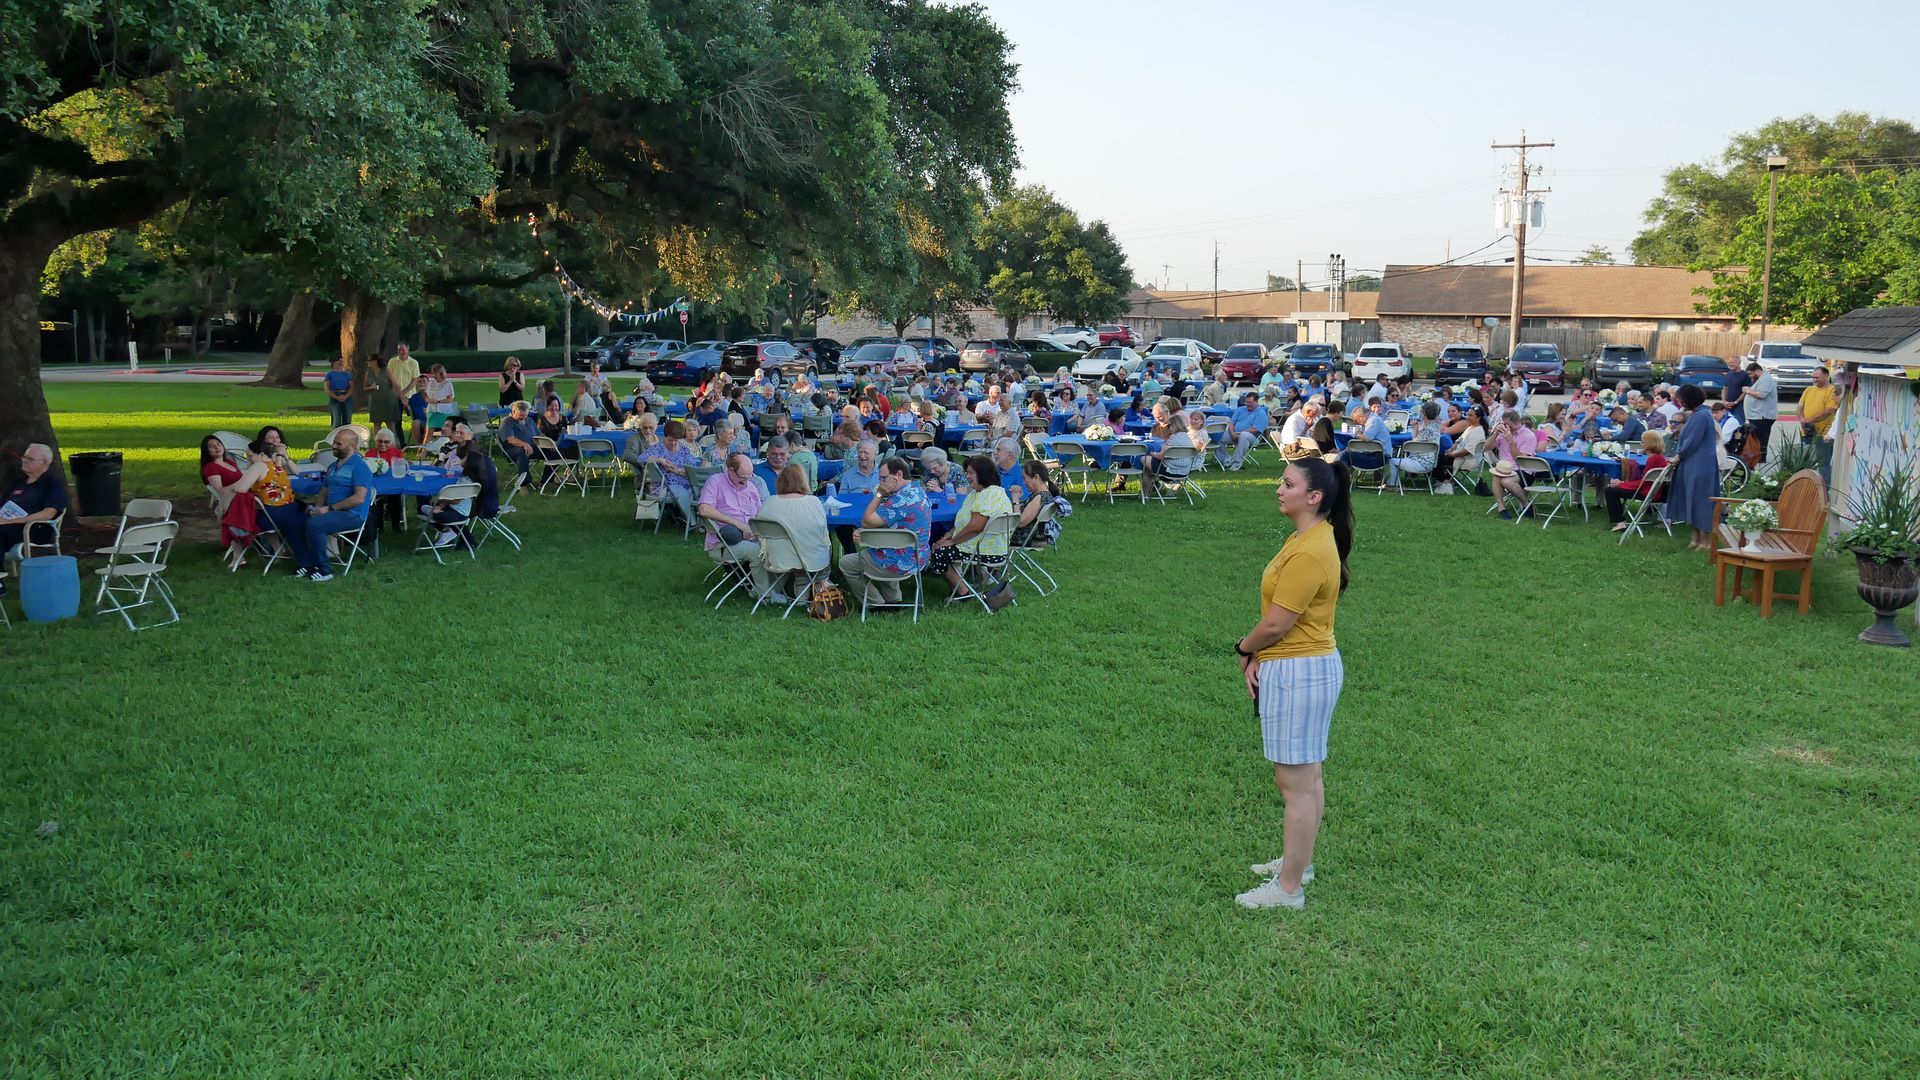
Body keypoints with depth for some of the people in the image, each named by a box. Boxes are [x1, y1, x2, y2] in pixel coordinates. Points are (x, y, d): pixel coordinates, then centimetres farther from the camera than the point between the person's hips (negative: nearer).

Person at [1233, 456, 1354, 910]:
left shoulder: (1309, 553, -23)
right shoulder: (1309, 538, 10)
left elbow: (1276, 624, -20)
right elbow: (1281, 616, 13)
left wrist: (1244, 649, -1)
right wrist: (1259, 656, 2)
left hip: (1299, 673, -11)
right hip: (1307, 666, 11)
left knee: (1296, 784, -3)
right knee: (1308, 776, 21)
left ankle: (1288, 889, 5)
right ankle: (1298, 861, 34)